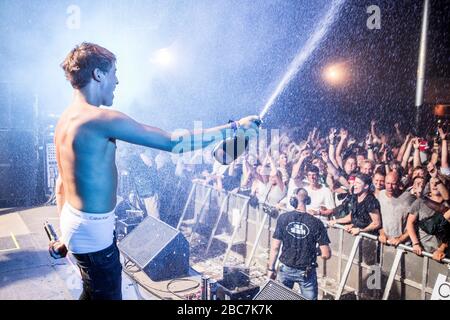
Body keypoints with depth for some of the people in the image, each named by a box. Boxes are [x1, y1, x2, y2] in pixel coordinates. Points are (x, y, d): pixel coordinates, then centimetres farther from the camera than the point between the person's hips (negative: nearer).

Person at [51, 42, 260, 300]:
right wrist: (235, 127, -15)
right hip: (93, 231, -10)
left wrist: (66, 233, 23)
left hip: (74, 220, 10)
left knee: (92, 293, 26)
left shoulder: (67, 119, 6)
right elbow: (174, 143, -24)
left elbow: (62, 182, 13)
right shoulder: (101, 119, -24)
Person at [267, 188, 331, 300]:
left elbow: (275, 248, -8)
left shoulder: (283, 218, -10)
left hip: (286, 269, 1)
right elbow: (326, 255, -13)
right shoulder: (316, 223, -12)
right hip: (307, 272, -1)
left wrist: (271, 269, 3)